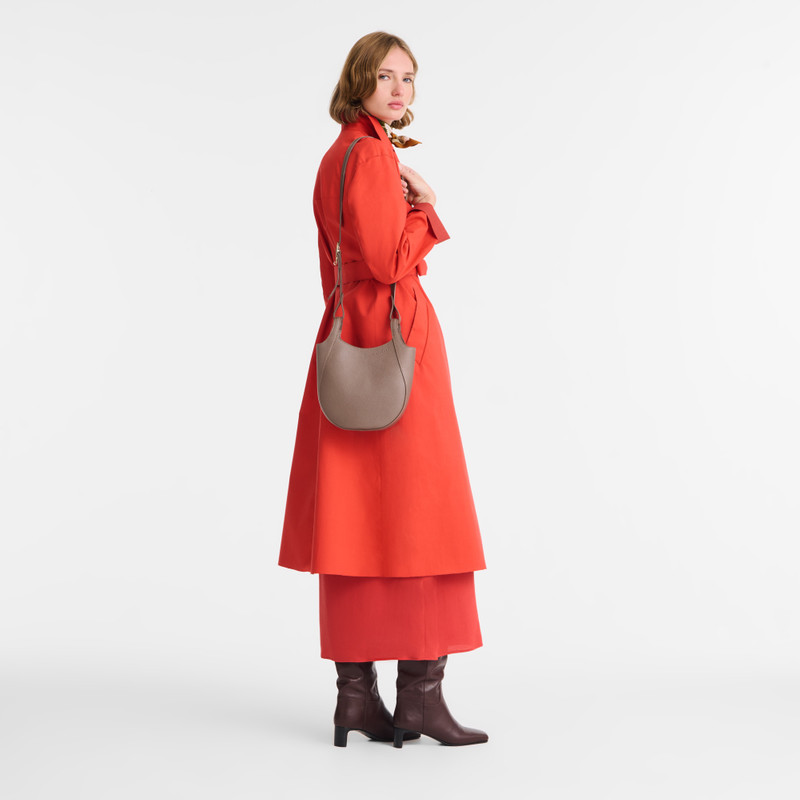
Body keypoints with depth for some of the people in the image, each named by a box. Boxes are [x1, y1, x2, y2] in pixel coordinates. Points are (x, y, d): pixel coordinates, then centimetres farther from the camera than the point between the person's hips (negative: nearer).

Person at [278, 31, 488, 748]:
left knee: (358, 519, 7)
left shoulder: (339, 156, 19)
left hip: (348, 339, 9)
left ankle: (356, 695, 11)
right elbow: (391, 261, -17)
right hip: (393, 339, -9)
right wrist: (427, 207, -5)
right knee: (416, 516, -5)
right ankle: (420, 694, -1)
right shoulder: (373, 156, -11)